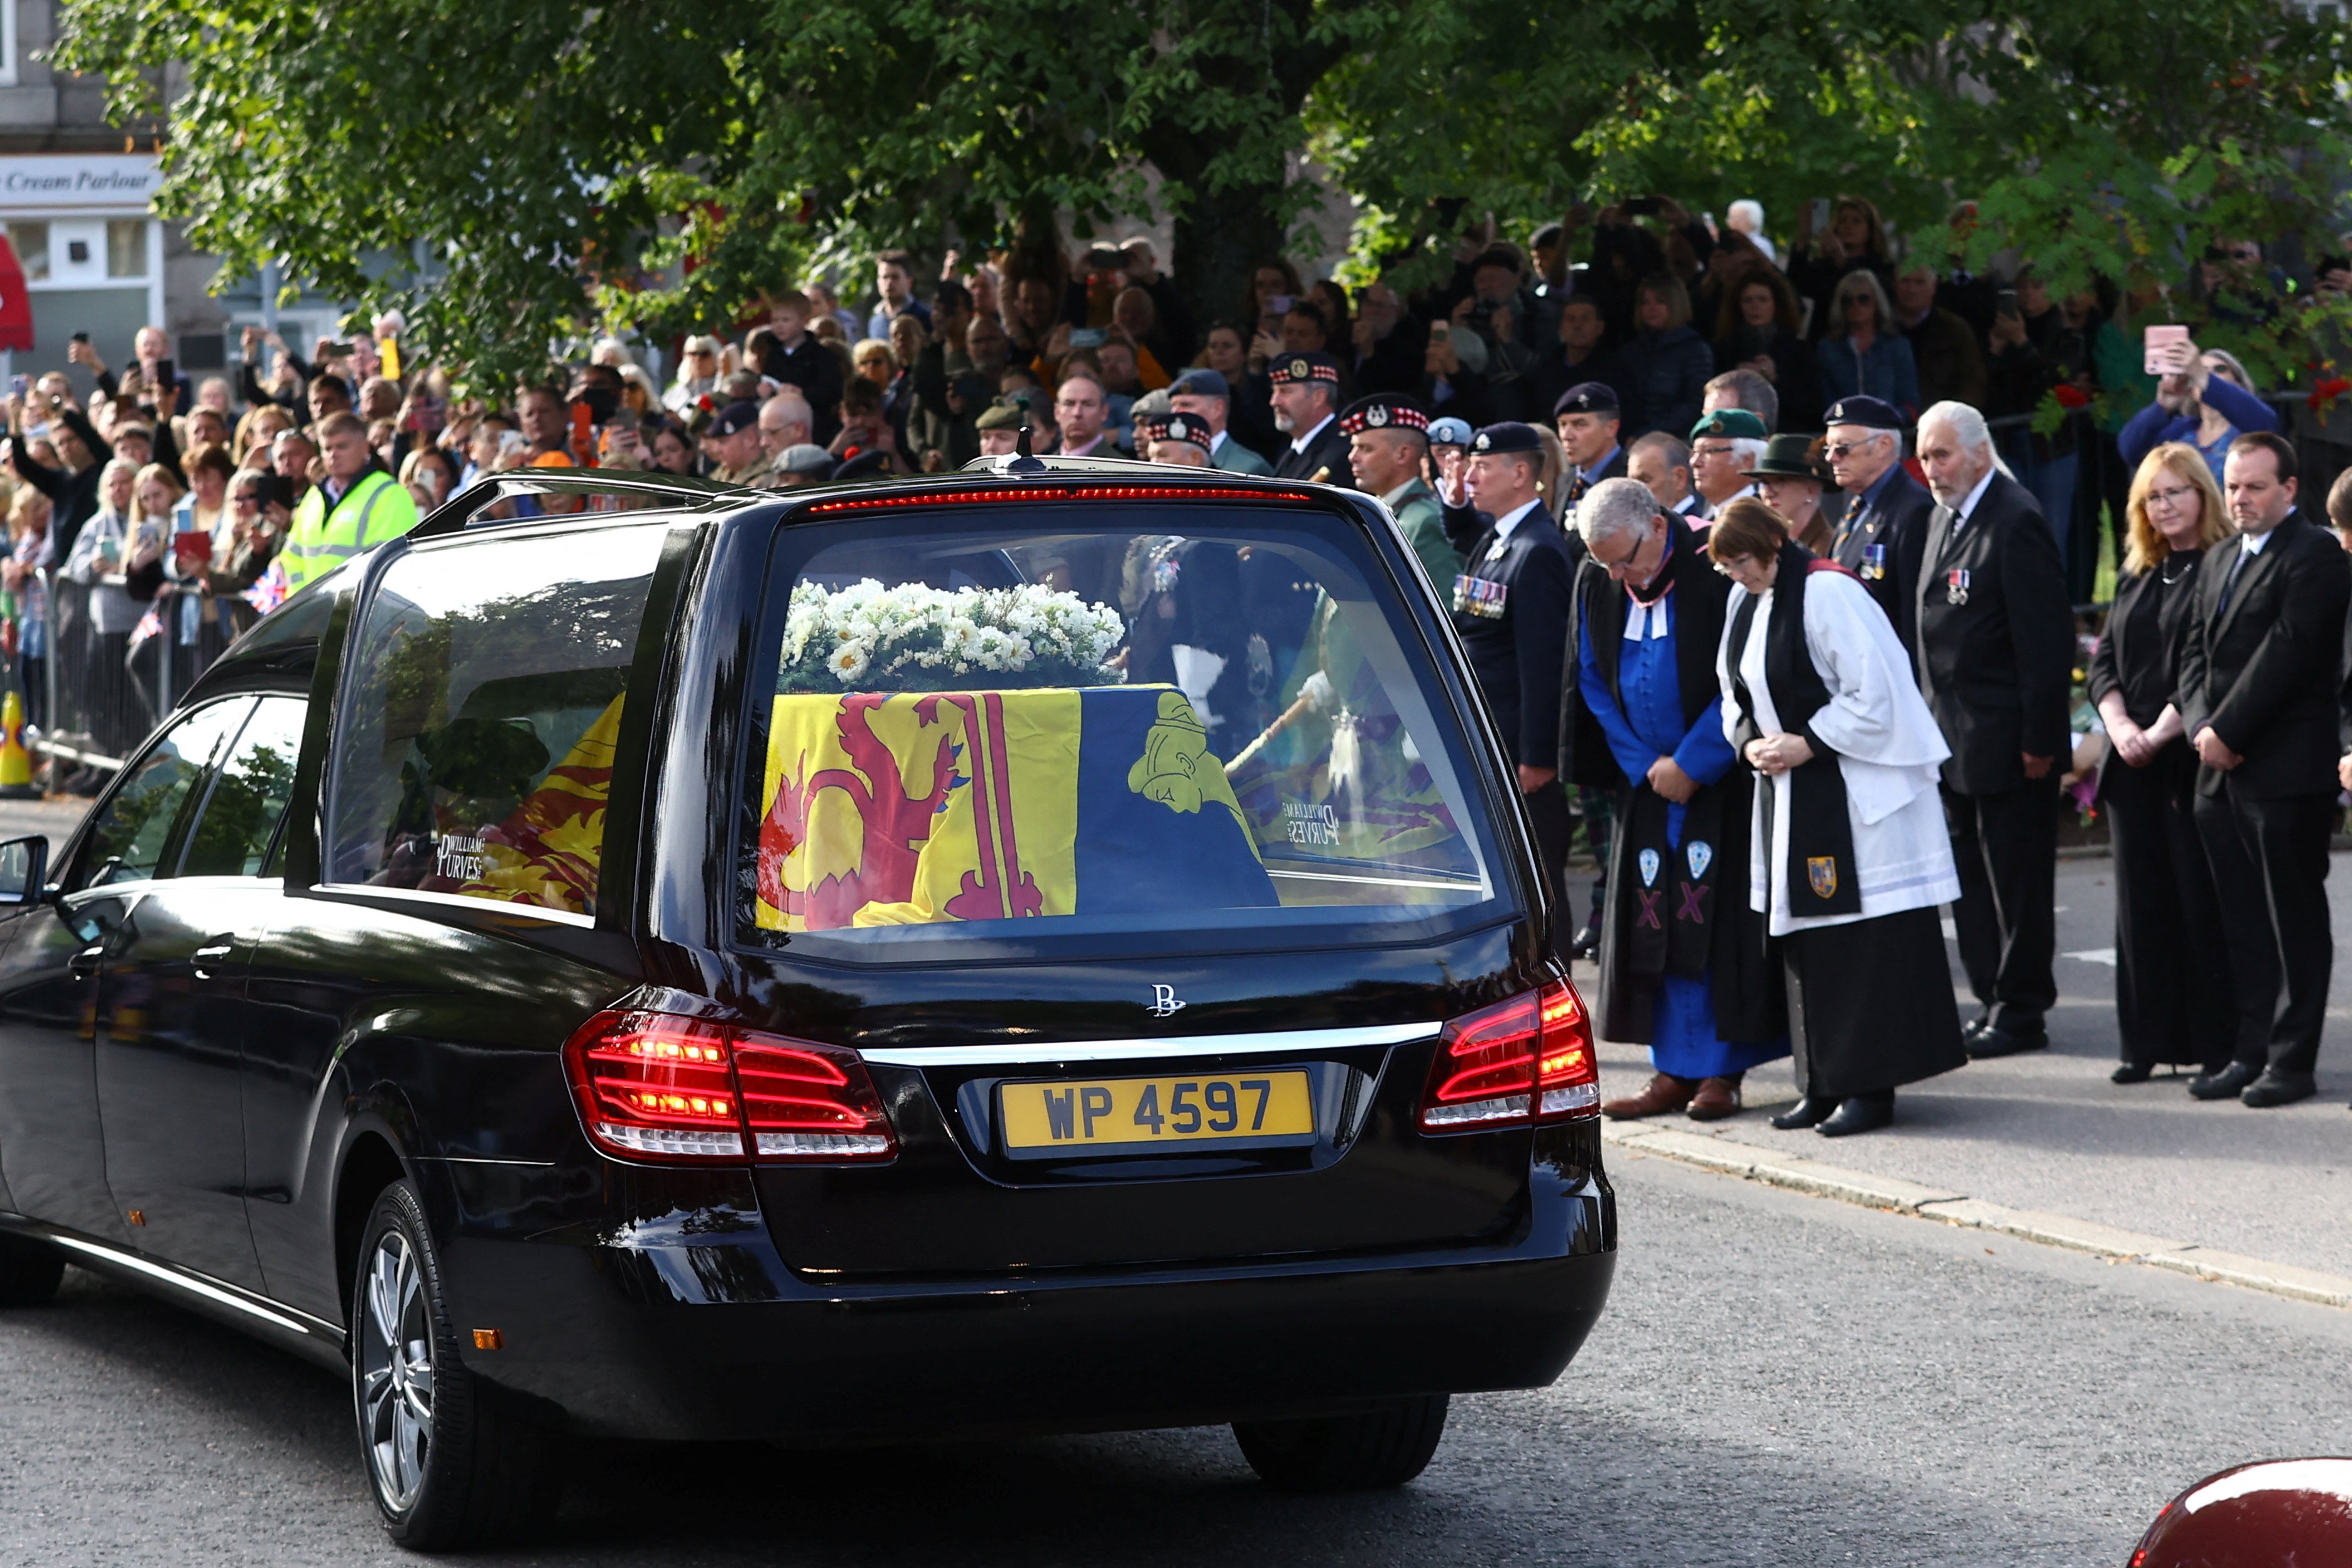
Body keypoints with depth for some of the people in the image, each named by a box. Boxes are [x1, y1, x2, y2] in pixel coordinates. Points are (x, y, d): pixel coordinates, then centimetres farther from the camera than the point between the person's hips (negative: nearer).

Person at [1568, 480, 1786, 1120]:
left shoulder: (1712, 573, -14)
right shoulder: (1596, 583, 2)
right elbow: (1592, 682, 9)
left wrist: (1691, 764, -13)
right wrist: (1644, 765, -1)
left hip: (1719, 779, -5)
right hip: (1646, 779, 5)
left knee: (1717, 921, -5)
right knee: (1653, 922, 3)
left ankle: (1722, 1071, 0)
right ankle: (1674, 1071, 8)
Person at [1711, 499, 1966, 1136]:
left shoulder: (1827, 593, -16)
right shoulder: (1745, 602, 10)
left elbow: (1873, 693, -18)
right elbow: (1735, 692, 20)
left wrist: (1808, 744, -16)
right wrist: (1749, 741, 1)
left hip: (1853, 796, -9)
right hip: (1789, 795, 9)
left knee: (1861, 936, -6)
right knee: (1806, 940, 9)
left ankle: (1870, 1087, -3)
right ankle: (1826, 1085, 15)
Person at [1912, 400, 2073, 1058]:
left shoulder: (2015, 522, -16)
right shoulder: (1946, 516, 13)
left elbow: (2046, 639, -18)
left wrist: (2039, 739, -19)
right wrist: (1933, 718, 14)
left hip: (2003, 736, -9)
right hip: (1954, 734, 9)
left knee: (2016, 877, -1)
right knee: (1972, 877, 12)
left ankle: (2020, 1012, 6)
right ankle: (1994, 999, 19)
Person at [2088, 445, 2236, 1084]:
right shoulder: (2136, 576, 17)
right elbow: (2105, 661, 13)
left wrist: (2163, 731, -16)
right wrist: (2121, 727, -4)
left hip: (2193, 761, -7)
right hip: (2132, 764, 7)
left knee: (2202, 904, -5)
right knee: (2141, 902, 7)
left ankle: (2215, 1046, 0)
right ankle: (2148, 1042, 12)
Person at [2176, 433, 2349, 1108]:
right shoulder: (2219, 562, 18)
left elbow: (2286, 653, -15)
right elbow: (2195, 654, 16)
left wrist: (2227, 732, -13)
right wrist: (2201, 727, -2)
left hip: (2287, 770, -8)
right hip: (2222, 773, 8)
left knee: (2295, 921, -1)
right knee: (2242, 921, 10)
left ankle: (2292, 1060, 3)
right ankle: (2248, 1053, 14)